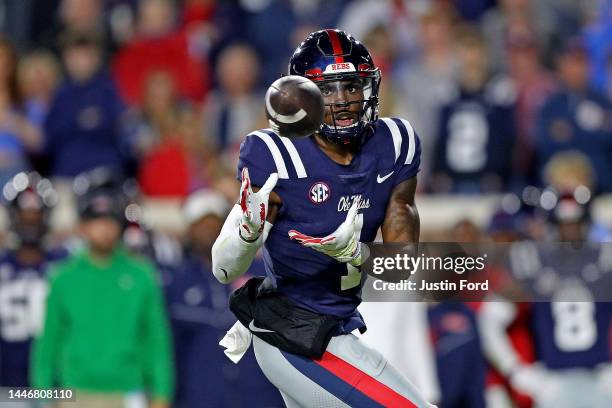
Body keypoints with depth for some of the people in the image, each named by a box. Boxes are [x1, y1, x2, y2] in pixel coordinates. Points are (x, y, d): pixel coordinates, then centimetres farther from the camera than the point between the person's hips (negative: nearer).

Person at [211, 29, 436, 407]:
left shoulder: (394, 146, -6)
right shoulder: (277, 159, -21)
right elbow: (225, 271, -19)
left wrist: (353, 253, -26)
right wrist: (250, 228, -39)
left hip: (335, 328, 7)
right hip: (300, 343, -7)